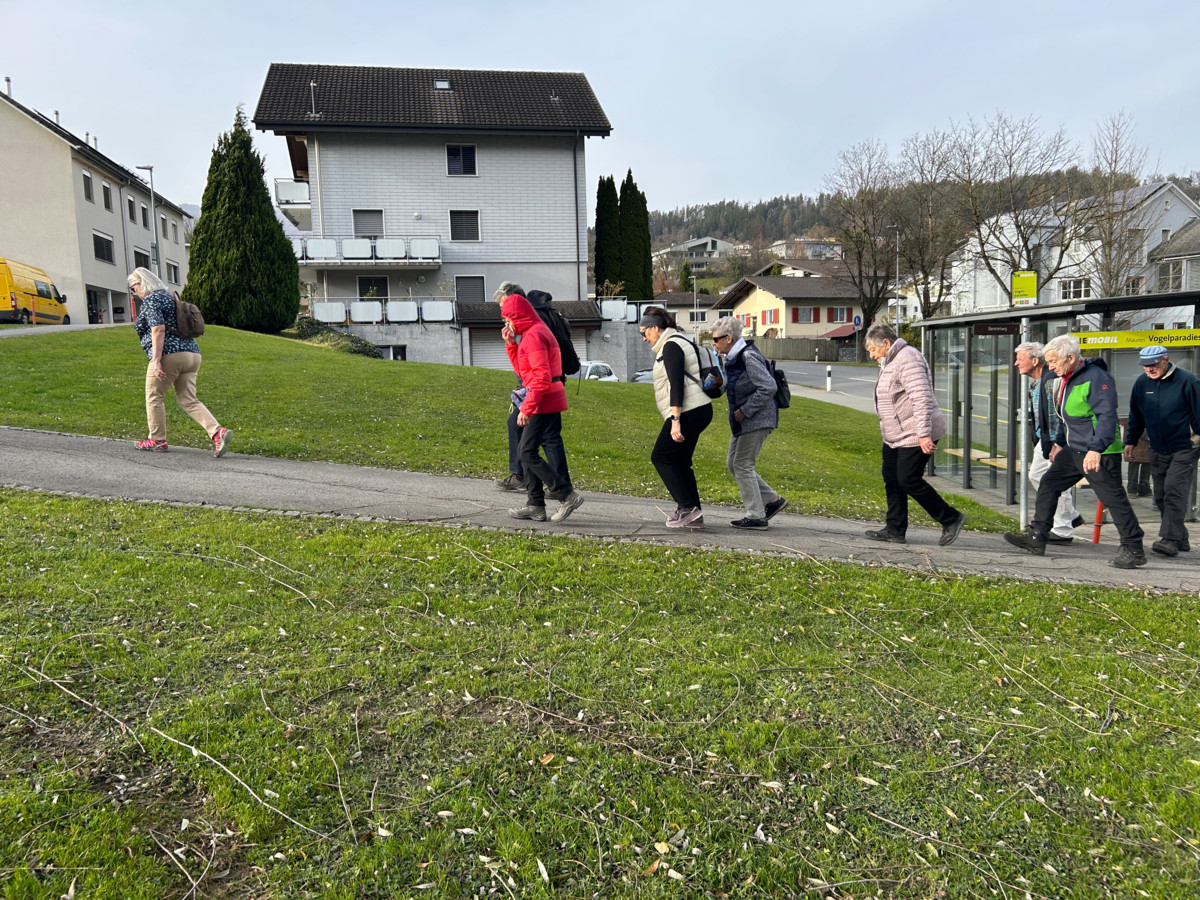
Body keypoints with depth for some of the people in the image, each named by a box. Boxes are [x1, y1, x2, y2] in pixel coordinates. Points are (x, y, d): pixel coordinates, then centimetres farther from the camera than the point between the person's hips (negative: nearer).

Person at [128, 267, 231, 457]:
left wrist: (156, 360, -22)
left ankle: (157, 440, 15)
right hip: (192, 353, 9)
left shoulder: (150, 301, -5)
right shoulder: (168, 296, 24)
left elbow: (158, 329, -18)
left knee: (154, 398, 8)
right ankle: (218, 432, -14)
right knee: (188, 400, 4)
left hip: (169, 355, -9)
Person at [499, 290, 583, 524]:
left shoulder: (533, 335, -14)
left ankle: (567, 495, -7)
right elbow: (523, 371, 21)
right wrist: (511, 344, 12)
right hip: (551, 400, 11)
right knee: (525, 450, 13)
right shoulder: (535, 332, 19)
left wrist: (526, 408, -22)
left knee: (527, 452, -9)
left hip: (543, 400, -11)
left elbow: (541, 377, -22)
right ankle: (535, 505, 16)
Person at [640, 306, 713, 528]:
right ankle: (693, 515, 12)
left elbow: (676, 385, -20)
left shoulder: (671, 346, -11)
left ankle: (688, 508, -4)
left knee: (661, 457, -3)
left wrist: (675, 421, -24)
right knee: (679, 460, 12)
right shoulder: (678, 342, 20)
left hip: (689, 412, -10)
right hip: (699, 410, 10)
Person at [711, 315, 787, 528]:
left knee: (742, 465, -6)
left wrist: (744, 411, -21)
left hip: (757, 420, -10)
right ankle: (773, 499, 20)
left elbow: (768, 387, -24)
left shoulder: (749, 357, -19)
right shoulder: (733, 358, 11)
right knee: (732, 463, 13)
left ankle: (756, 516, 4)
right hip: (744, 421, 10)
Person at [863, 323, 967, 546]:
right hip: (895, 435, 11)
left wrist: (923, 434, -30)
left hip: (915, 435, -11)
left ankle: (951, 519, 7)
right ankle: (895, 530, 18)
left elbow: (921, 398, -26)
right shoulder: (889, 361, 15)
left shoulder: (907, 359, -19)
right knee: (891, 479, 10)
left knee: (909, 481, -8)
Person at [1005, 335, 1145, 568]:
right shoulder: (1066, 379, 13)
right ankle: (1036, 538, 14)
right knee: (1048, 483, 9)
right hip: (1073, 450, 10)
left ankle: (1134, 550, 7)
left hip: (1099, 453, -10)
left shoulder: (1096, 378, -18)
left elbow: (1106, 417, -25)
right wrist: (1059, 442, 27)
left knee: (1113, 498, -4)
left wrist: (1096, 449, -32)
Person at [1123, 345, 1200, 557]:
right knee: (1161, 496, 7)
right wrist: (1130, 441, 16)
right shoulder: (1142, 383, 4)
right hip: (1158, 450, 6)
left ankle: (1169, 539, -18)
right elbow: (1136, 415, 16)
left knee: (1174, 491, -15)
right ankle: (1180, 539, 18)